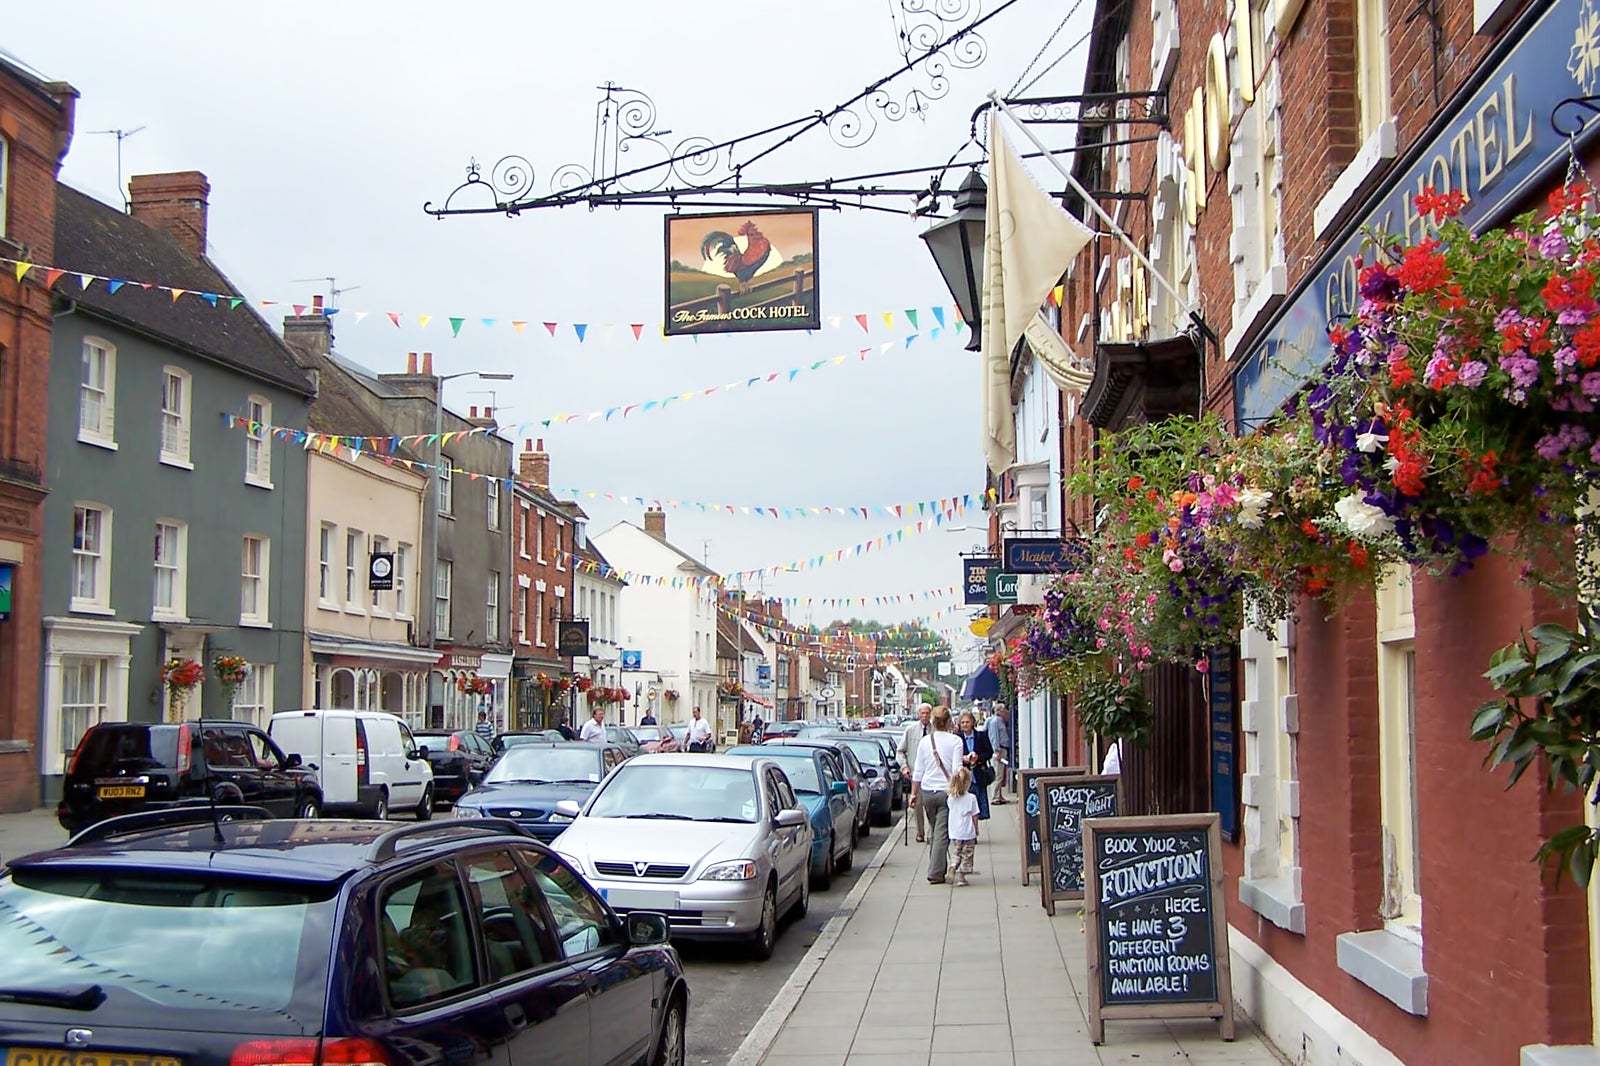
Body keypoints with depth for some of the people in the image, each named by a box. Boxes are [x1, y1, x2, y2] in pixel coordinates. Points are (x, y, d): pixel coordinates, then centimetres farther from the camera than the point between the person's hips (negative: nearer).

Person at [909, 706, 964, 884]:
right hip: (946, 791, -4)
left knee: (934, 832, 17)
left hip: (927, 791, 4)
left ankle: (937, 870, 22)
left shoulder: (924, 741, 5)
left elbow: (918, 771, 9)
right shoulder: (955, 741, -5)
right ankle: (935, 873, -7)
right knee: (942, 833, -3)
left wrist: (914, 793, 16)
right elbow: (956, 769, -9)